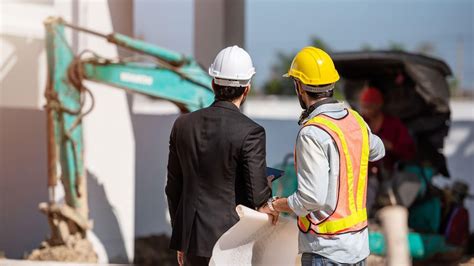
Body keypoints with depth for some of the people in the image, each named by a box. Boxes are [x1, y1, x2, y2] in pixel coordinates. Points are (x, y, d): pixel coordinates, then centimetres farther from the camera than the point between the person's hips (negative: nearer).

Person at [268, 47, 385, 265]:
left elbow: (312, 197, -23)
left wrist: (274, 205, -7)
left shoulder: (312, 133, -19)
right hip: (358, 245, 8)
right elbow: (377, 151, 29)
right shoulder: (355, 120, 6)